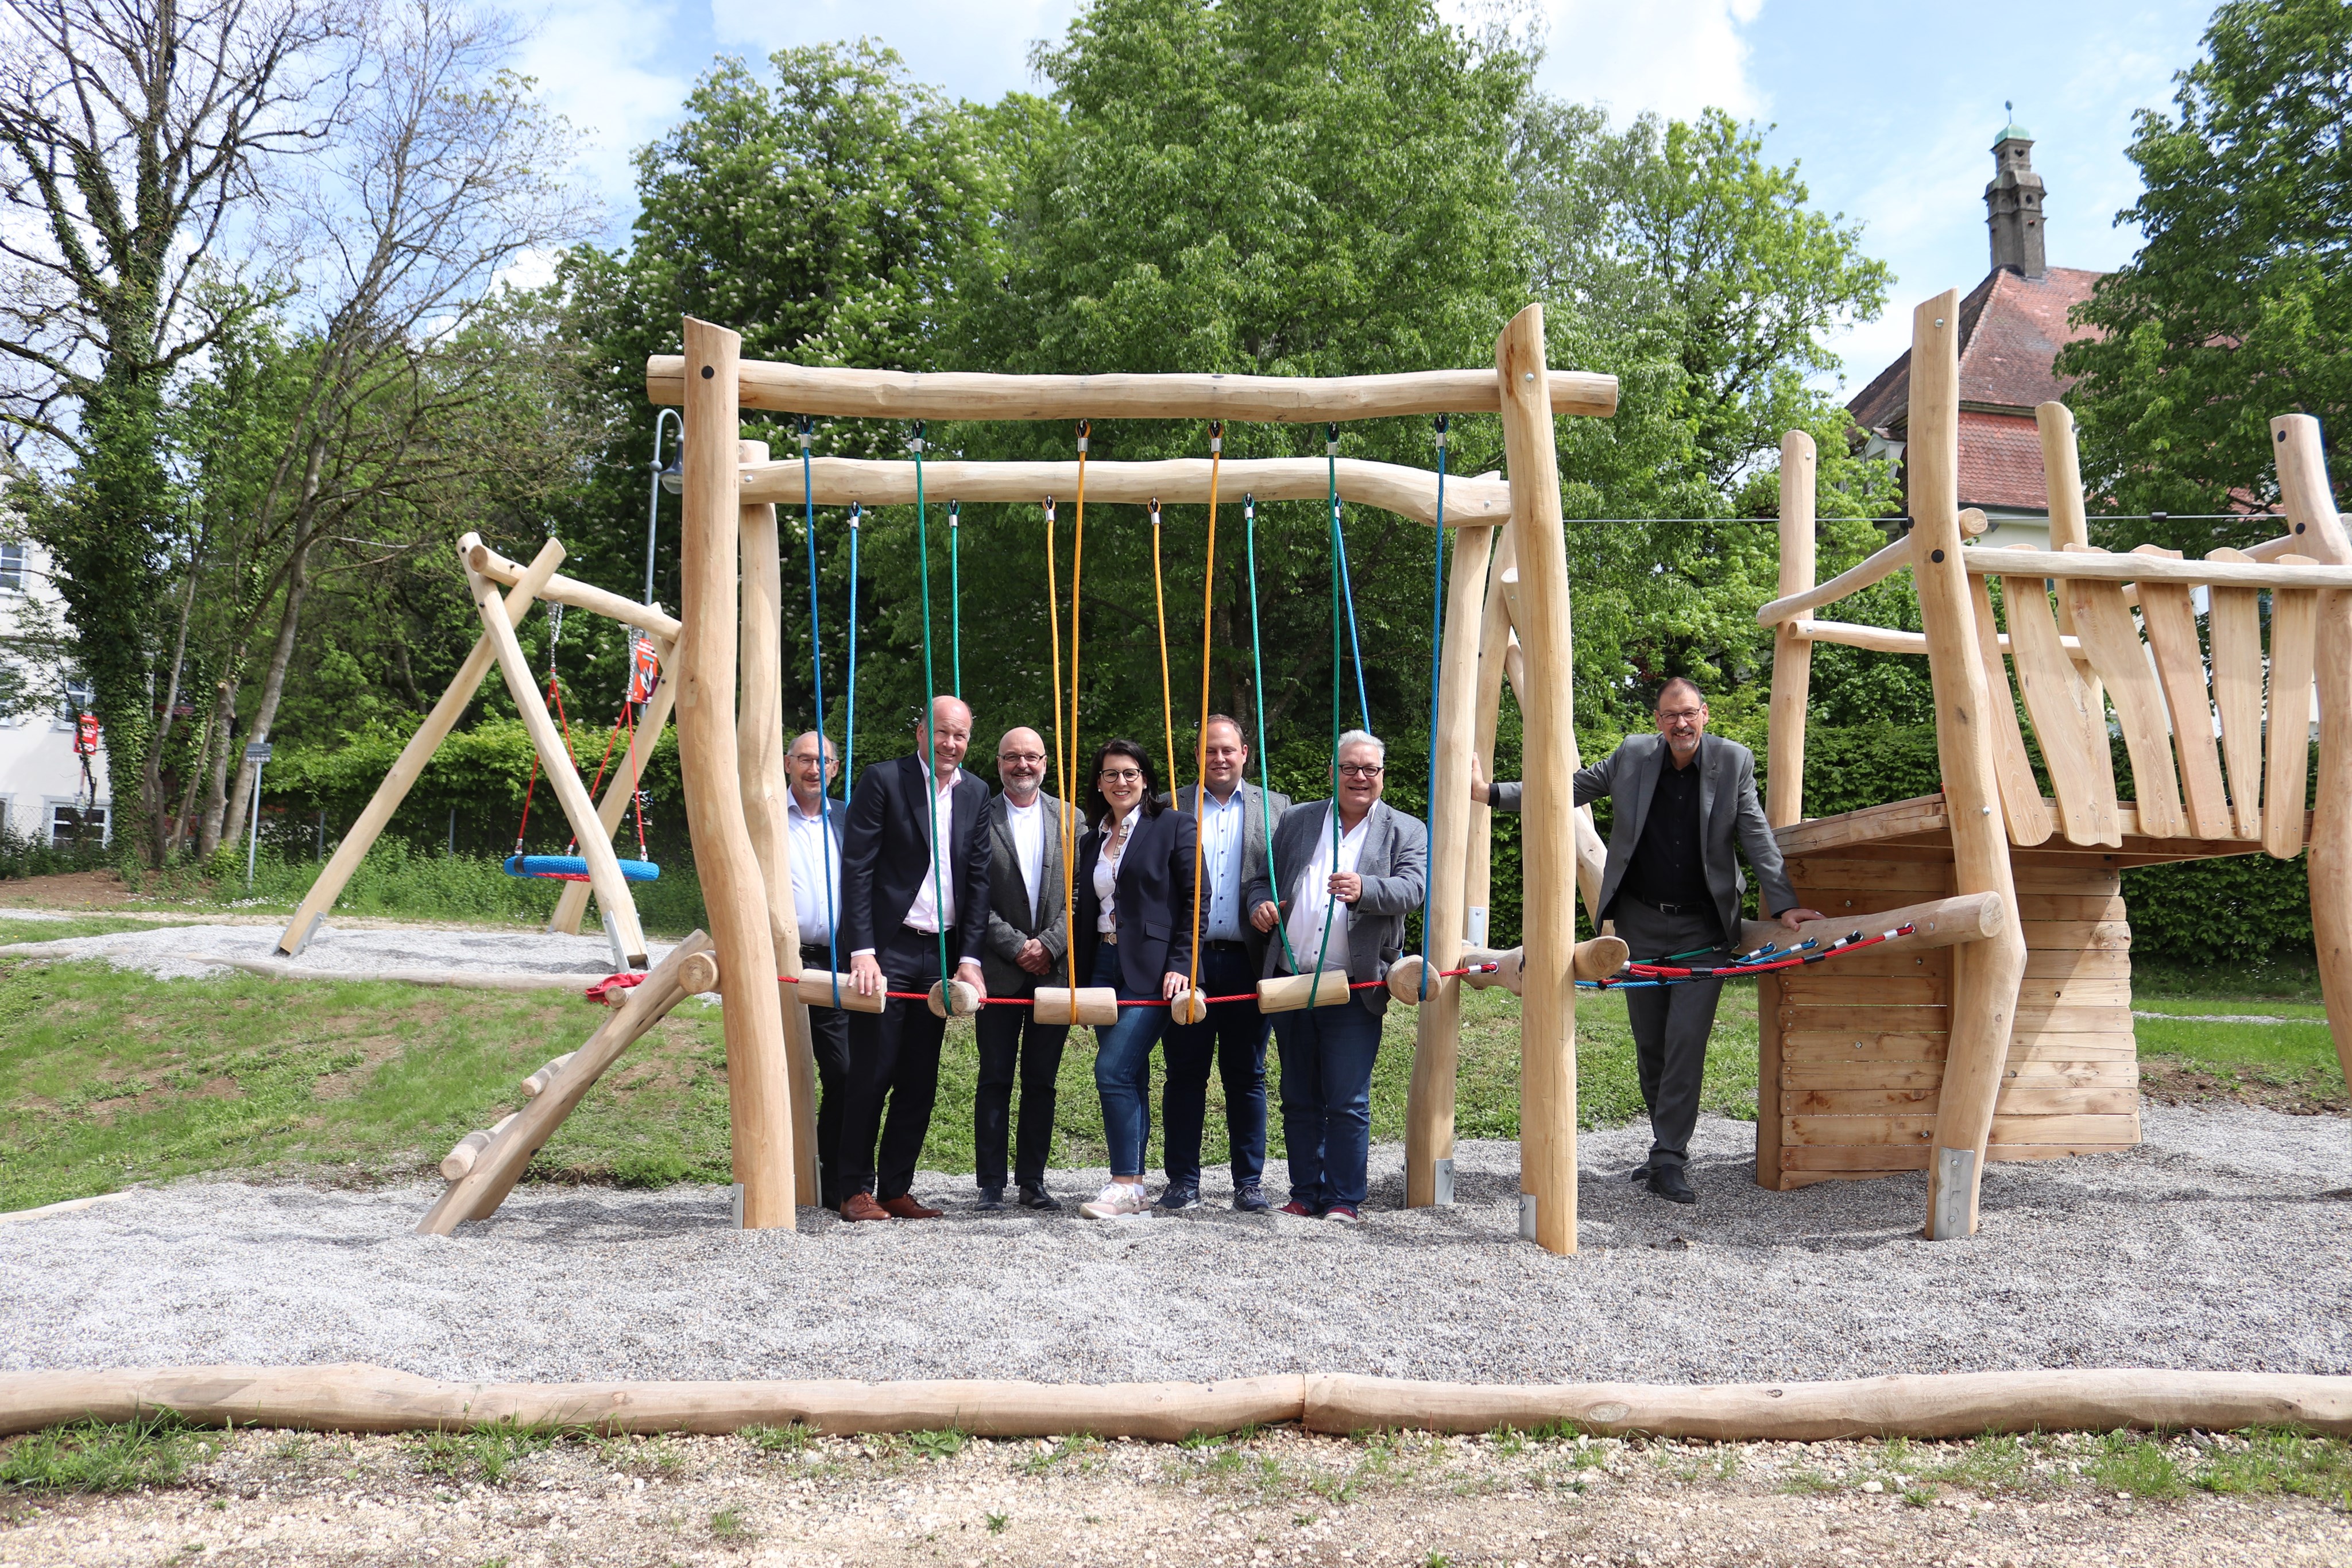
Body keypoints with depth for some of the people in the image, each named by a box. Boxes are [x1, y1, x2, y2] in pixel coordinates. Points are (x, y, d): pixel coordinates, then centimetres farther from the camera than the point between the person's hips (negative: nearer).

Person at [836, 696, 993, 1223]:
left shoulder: (976, 794, 10)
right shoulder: (883, 780, -4)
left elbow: (978, 878, 10)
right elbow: (856, 868, -8)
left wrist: (970, 958, 2)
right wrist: (862, 951, -15)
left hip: (941, 953, 5)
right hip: (887, 949, -5)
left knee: (920, 1081, 8)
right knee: (872, 1075, -1)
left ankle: (896, 1189, 17)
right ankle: (857, 1191, 10)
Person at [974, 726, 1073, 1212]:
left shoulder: (1068, 817, 8)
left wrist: (1049, 945, -8)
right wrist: (1016, 947, -10)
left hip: (1055, 968, 2)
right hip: (1000, 971, -2)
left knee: (1041, 1080, 8)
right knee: (995, 1079, 3)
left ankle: (1032, 1180, 16)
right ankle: (991, 1184, 10)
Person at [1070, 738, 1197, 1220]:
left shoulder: (1172, 827, -1)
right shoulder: (1093, 840, 17)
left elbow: (1194, 900, -6)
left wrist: (1180, 964, -13)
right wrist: (1079, 976, 11)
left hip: (1151, 969, -6)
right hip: (1104, 967, 6)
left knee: (1113, 1069, -16)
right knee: (1130, 1077, 8)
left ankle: (1126, 1185, -10)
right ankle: (1133, 1190, 13)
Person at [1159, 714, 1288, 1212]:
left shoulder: (1276, 807, 11)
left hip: (1247, 961, 0)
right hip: (1188, 960, 0)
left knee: (1246, 1076, 7)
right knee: (1185, 1073, 4)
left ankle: (1249, 1182, 16)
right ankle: (1183, 1181, 14)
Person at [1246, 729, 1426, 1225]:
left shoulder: (1407, 832, 4)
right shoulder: (1296, 821, 13)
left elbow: (1412, 889, -13)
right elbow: (1263, 878, 15)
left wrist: (1364, 889, -33)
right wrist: (1260, 905, -8)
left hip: (1354, 989, -3)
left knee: (1348, 1103, -1)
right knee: (1299, 1099, 11)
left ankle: (1343, 1199, 10)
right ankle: (1306, 1193, 21)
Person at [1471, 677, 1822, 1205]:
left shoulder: (1733, 762, -3)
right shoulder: (1632, 756, 0)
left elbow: (1758, 839, -2)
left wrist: (1784, 904, -11)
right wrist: (1489, 793, 0)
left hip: (1703, 928, -2)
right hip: (1640, 923, 2)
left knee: (1686, 1039, -12)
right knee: (1649, 1043, 8)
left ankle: (1669, 1160, -6)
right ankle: (1669, 1146, 23)